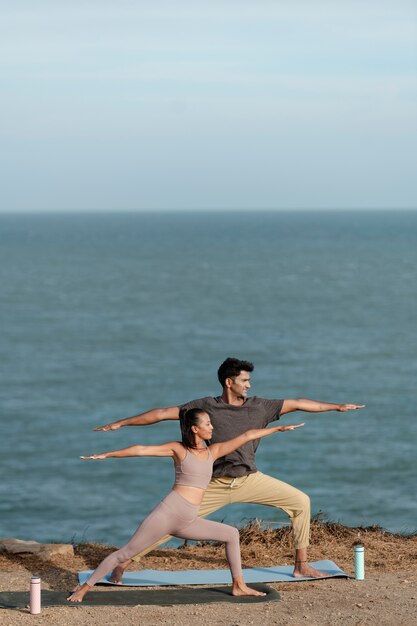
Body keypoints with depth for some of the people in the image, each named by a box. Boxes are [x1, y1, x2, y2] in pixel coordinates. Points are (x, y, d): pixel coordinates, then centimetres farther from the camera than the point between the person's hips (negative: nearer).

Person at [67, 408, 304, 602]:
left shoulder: (214, 451, 13)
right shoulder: (178, 449, -1)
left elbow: (246, 436, 12)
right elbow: (141, 450, -5)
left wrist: (279, 428, 12)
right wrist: (106, 455, -8)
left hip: (188, 522, 6)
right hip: (167, 513, -6)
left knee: (231, 534, 8)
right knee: (126, 553, -7)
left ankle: (239, 585, 15)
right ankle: (85, 588, -1)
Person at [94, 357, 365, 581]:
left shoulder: (258, 407, 2)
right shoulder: (206, 407, -6)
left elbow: (296, 404, 8)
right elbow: (163, 413, -6)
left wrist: (337, 406, 10)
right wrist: (120, 424, -6)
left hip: (251, 480, 4)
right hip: (216, 485, -4)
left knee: (301, 501, -2)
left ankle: (302, 565, 8)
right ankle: (122, 565, 1)